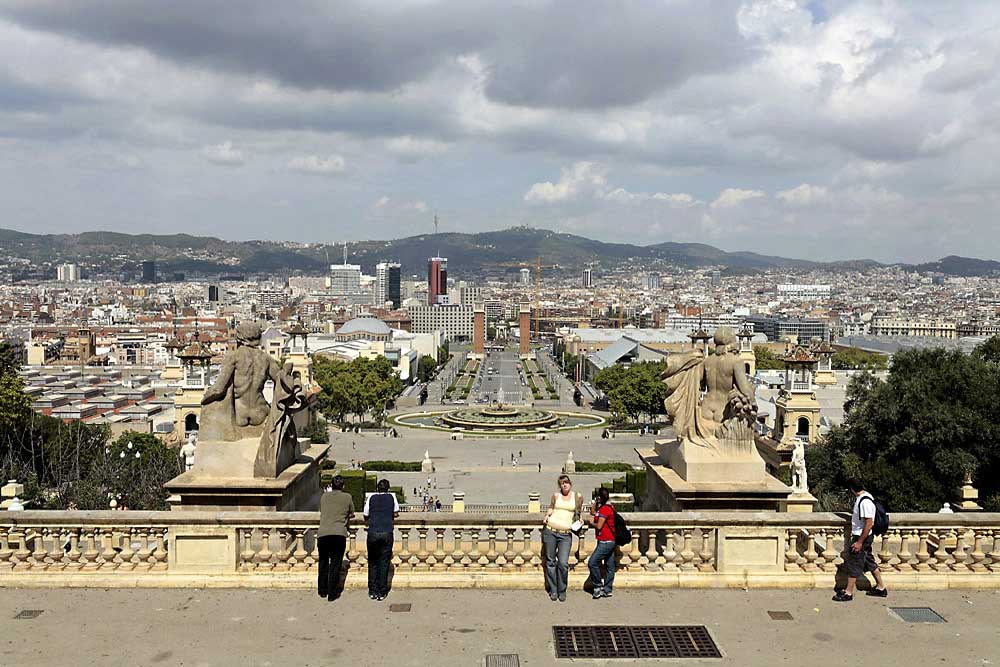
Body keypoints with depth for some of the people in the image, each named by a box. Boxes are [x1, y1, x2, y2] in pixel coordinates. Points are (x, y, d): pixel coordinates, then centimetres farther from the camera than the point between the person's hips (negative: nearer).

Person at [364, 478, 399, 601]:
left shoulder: (371, 497, 9)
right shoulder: (391, 497, 11)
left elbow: (366, 516, 12)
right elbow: (396, 514, 18)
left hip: (373, 533, 0)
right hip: (387, 533, 0)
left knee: (372, 563, 10)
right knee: (384, 563, 5)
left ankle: (373, 591, 10)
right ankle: (382, 592, 5)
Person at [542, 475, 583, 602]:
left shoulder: (577, 497, 7)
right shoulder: (556, 495, 7)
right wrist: (546, 517, 3)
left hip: (566, 534, -1)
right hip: (550, 531, 1)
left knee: (563, 563, -10)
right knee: (550, 562, 5)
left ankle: (562, 591, 7)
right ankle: (553, 590, 16)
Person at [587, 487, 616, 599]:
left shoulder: (604, 509, -17)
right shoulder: (609, 507, 14)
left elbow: (599, 526, -20)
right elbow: (593, 512, 26)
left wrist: (592, 522, 0)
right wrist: (596, 502, 14)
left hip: (605, 542, -11)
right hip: (611, 541, 11)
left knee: (592, 563, -9)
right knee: (609, 566, 10)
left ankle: (598, 586, -3)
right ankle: (607, 590, 14)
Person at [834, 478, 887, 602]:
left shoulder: (865, 501, -25)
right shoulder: (860, 498, 4)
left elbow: (869, 523, -26)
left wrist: (859, 542, -23)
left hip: (862, 537, -10)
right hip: (860, 536, 10)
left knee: (854, 564, -1)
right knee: (869, 561, 19)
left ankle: (848, 593, 7)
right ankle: (881, 588, 30)